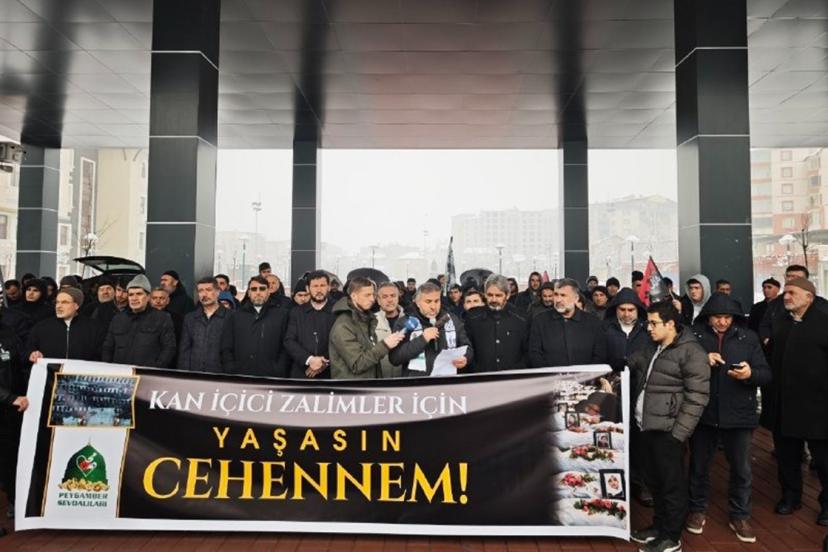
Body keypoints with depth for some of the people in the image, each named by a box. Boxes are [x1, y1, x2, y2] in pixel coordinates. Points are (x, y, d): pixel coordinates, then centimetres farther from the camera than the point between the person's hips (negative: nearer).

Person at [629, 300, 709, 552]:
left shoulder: (690, 351, -10)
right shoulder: (651, 349, 14)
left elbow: (697, 397, -14)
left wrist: (678, 432, -16)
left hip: (667, 430, -7)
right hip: (646, 427, 7)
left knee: (672, 483, 4)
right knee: (653, 481, 17)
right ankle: (659, 525, 33)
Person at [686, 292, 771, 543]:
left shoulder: (748, 337, 1)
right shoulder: (694, 334, -4)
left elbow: (766, 374, -1)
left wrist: (750, 374, -22)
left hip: (738, 414, 1)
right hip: (702, 412, -1)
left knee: (742, 469, 11)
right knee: (699, 465, 14)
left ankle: (740, 516, 30)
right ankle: (698, 509, 33)